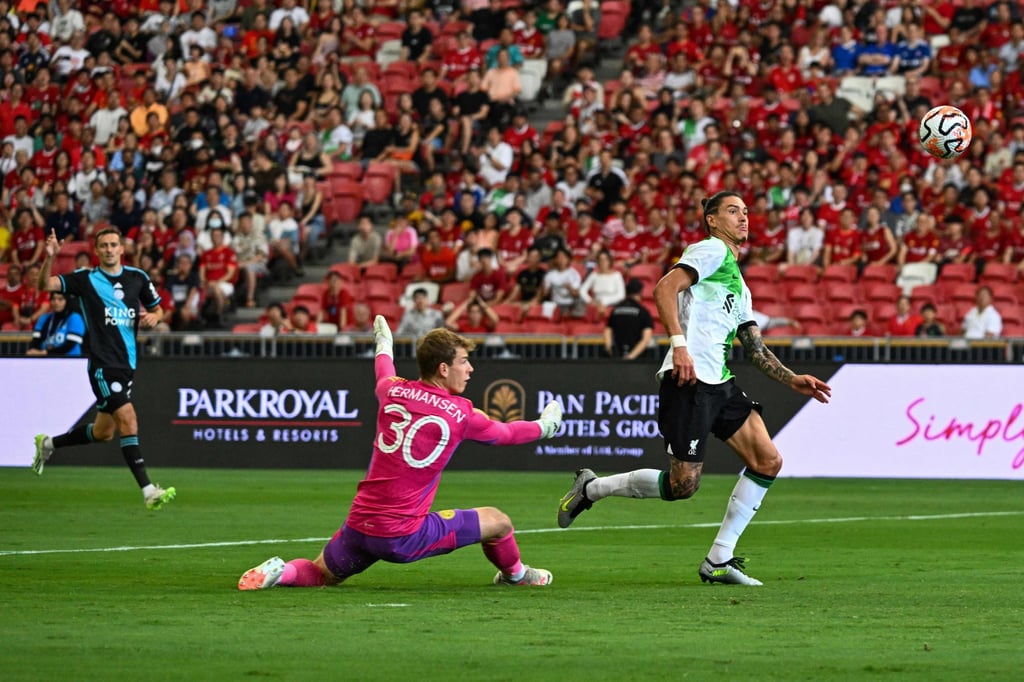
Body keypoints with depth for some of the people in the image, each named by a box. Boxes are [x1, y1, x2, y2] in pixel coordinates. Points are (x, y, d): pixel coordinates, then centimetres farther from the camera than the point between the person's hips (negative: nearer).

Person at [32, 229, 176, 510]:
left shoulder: (137, 277, 8)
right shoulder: (85, 279, -4)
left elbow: (157, 309, 20)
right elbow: (46, 284, -13)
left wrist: (153, 316, -4)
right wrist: (49, 257, -30)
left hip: (127, 364, 6)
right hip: (103, 363, -6)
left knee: (103, 432, 16)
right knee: (129, 421, -18)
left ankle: (49, 444, 39)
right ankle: (148, 491, -21)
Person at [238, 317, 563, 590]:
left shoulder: (392, 391, 4)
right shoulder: (460, 413, -6)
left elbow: (384, 372, 31)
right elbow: (503, 433, 15)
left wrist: (384, 346, 54)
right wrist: (542, 427, 36)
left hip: (359, 525, 4)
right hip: (405, 535, -4)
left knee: (320, 574, 27)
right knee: (497, 522, 14)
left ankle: (280, 572, -4)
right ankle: (515, 575, 42)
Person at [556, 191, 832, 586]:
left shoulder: (740, 287, 26)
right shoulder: (712, 250, -1)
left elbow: (755, 349, 28)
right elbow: (665, 289, -15)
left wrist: (794, 381, 17)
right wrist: (679, 343, -26)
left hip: (720, 384, 9)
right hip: (689, 380, -9)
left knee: (767, 461, -3)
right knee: (682, 485, -10)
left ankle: (719, 561, 2)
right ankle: (591, 487, 11)